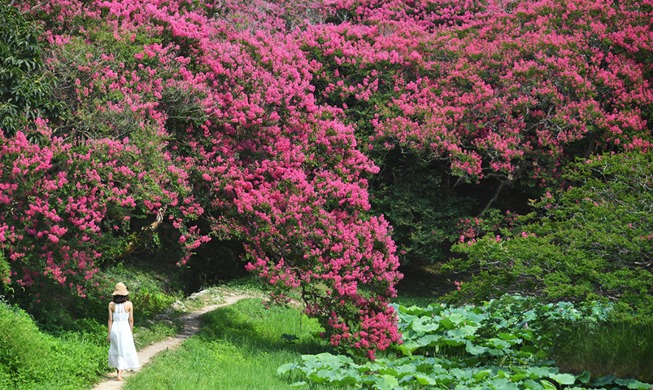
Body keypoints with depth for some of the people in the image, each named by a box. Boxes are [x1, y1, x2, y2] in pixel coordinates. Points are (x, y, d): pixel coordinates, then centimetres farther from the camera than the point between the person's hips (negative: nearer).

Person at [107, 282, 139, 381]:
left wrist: (109, 334, 4)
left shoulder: (111, 304, -2)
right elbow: (131, 320, -2)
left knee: (116, 350, 17)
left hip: (115, 328, 2)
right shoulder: (129, 304, -5)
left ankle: (118, 372, 23)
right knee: (124, 351, 4)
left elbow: (110, 319, -1)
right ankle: (120, 374, -6)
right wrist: (131, 332, 8)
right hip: (125, 328, -2)